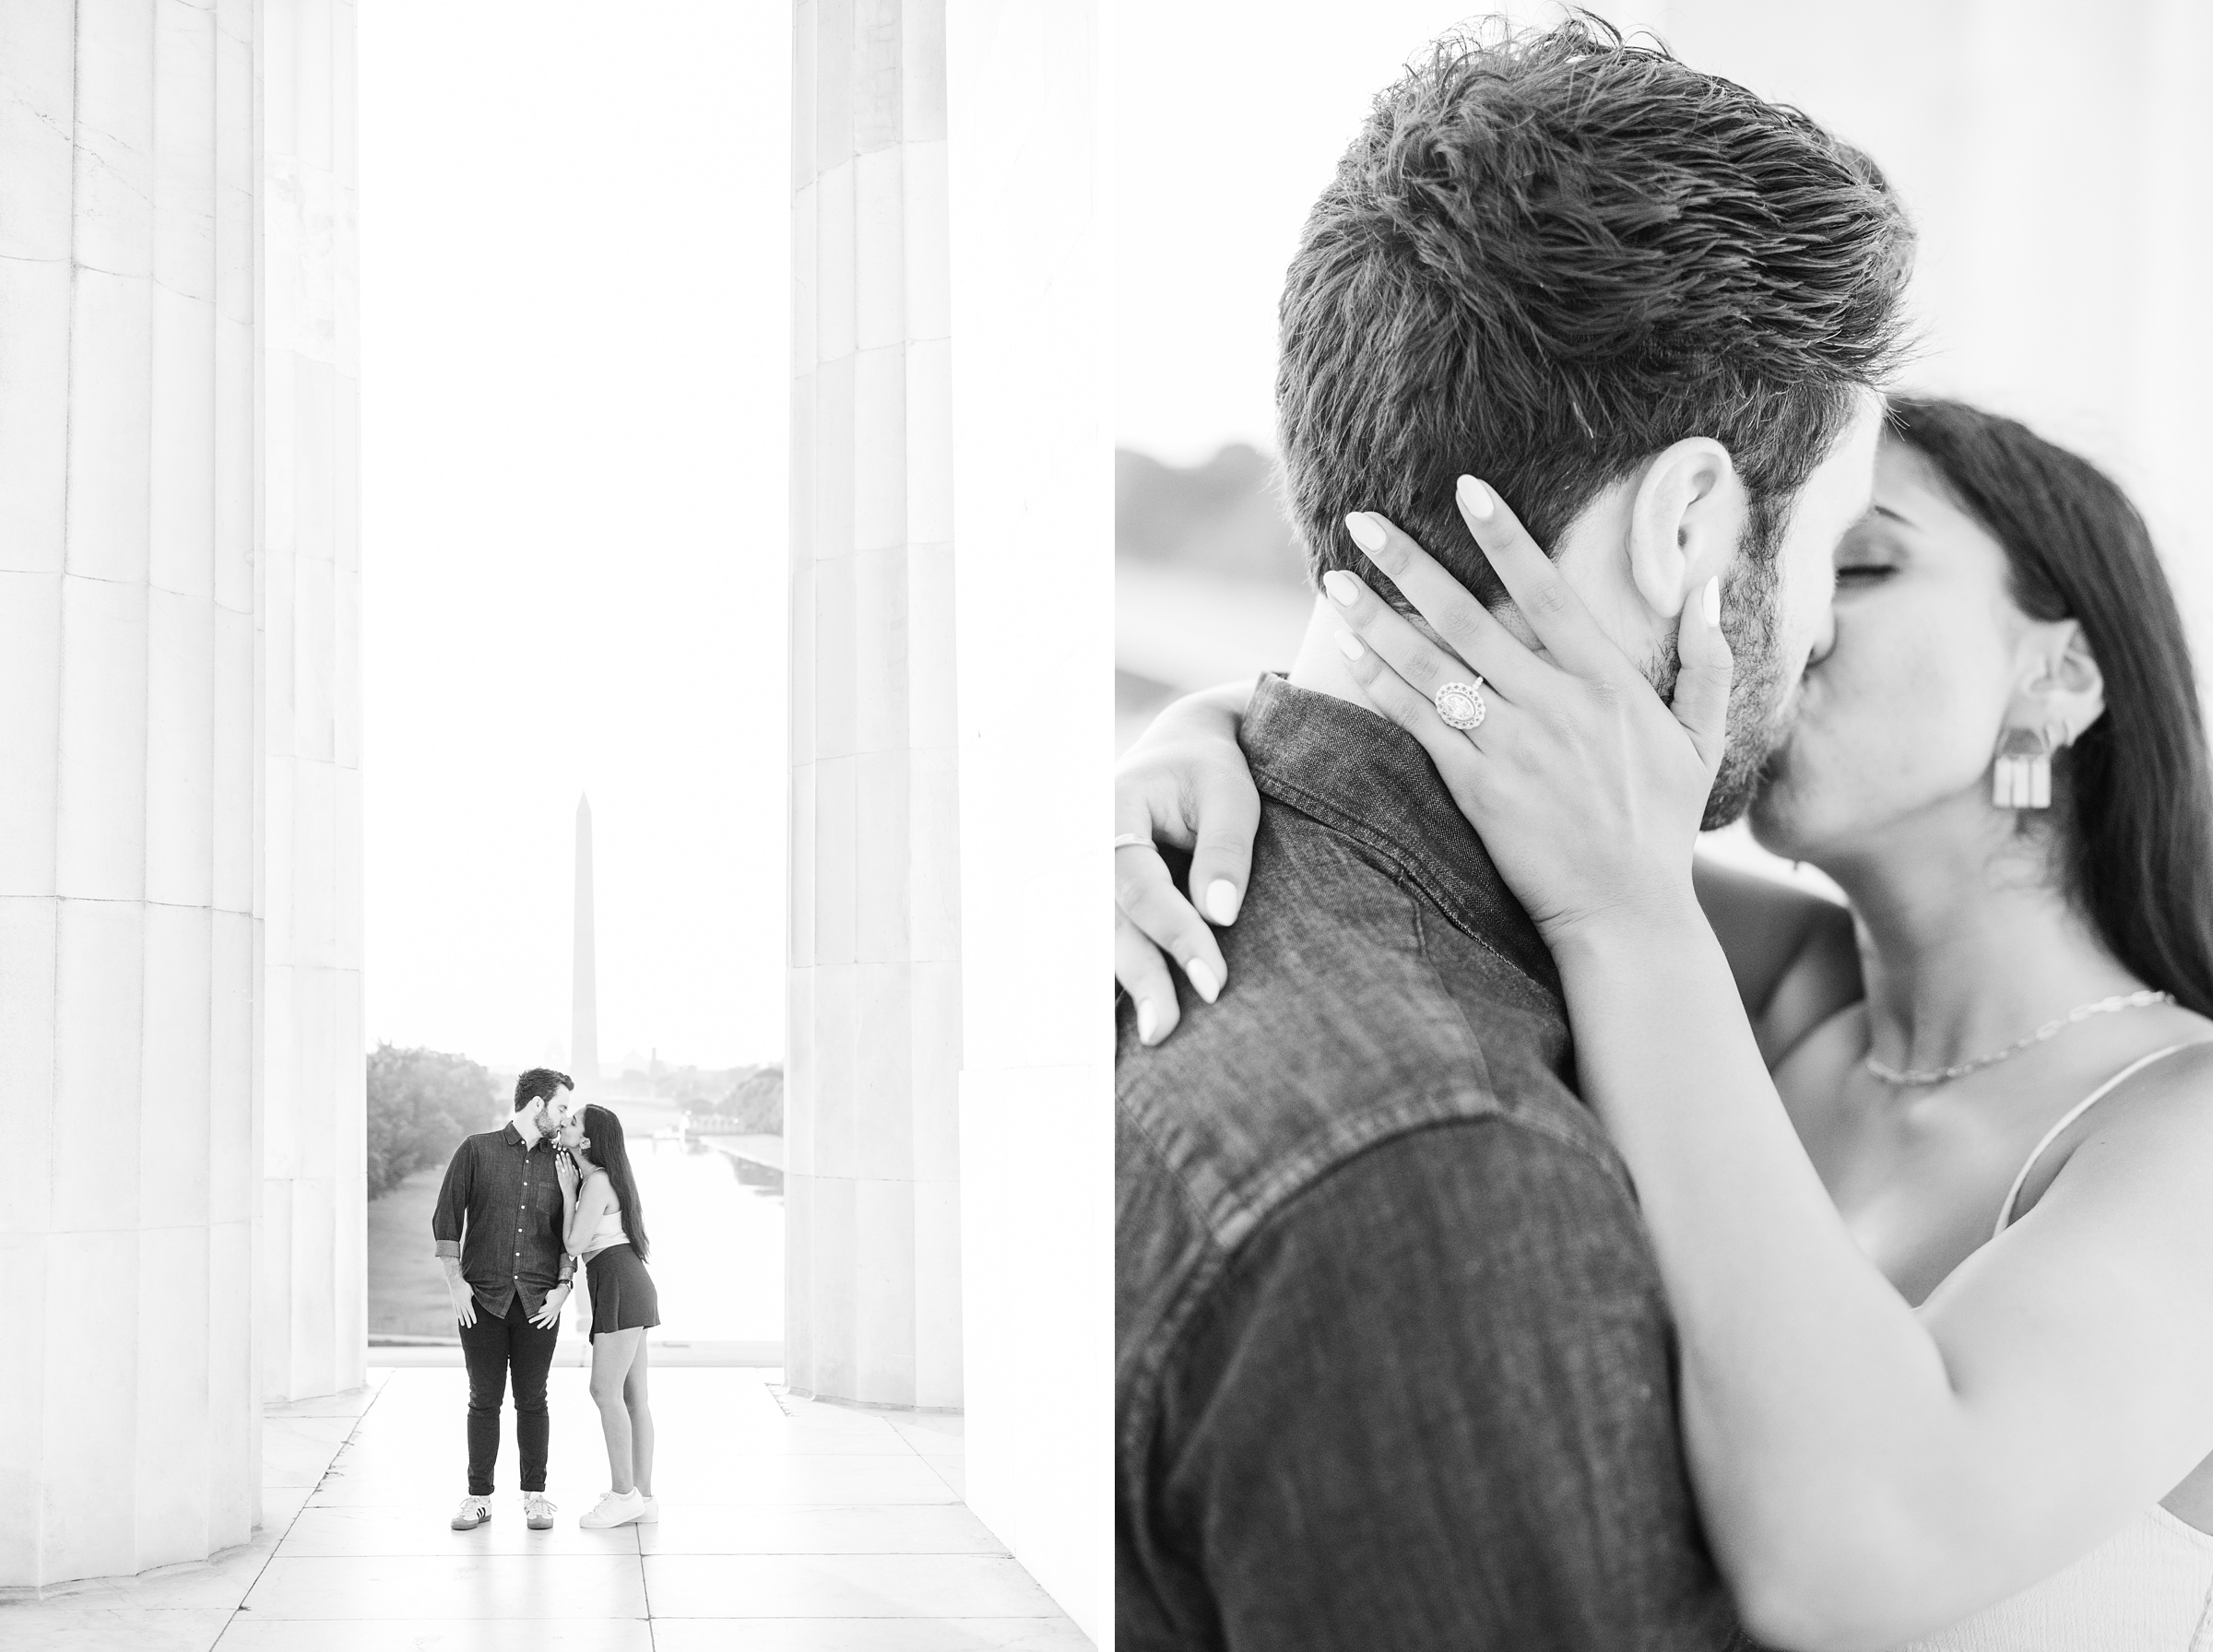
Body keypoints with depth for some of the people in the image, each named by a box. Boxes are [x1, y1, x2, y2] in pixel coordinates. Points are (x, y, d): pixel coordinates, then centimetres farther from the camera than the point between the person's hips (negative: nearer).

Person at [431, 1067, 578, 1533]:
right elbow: (446, 1218, 0)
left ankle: (534, 1495, 13)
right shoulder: (476, 1151, 0)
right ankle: (479, 1497, 11)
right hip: (482, 1299, -2)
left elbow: (568, 1233, 13)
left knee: (532, 1400, 4)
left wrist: (562, 1287, 0)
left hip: (538, 1302, 2)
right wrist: (455, 1283, -6)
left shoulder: (558, 1163, 9)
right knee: (484, 1399, 2)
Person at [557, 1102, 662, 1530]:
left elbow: (574, 1245, -13)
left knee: (605, 1390, -9)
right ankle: (643, 1499, 6)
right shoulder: (590, 1179, 19)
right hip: (626, 1286, 10)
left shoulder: (597, 1181, -11)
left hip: (620, 1285, -10)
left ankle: (623, 1493, -7)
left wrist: (568, 1192, -5)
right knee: (633, 1396, 7)